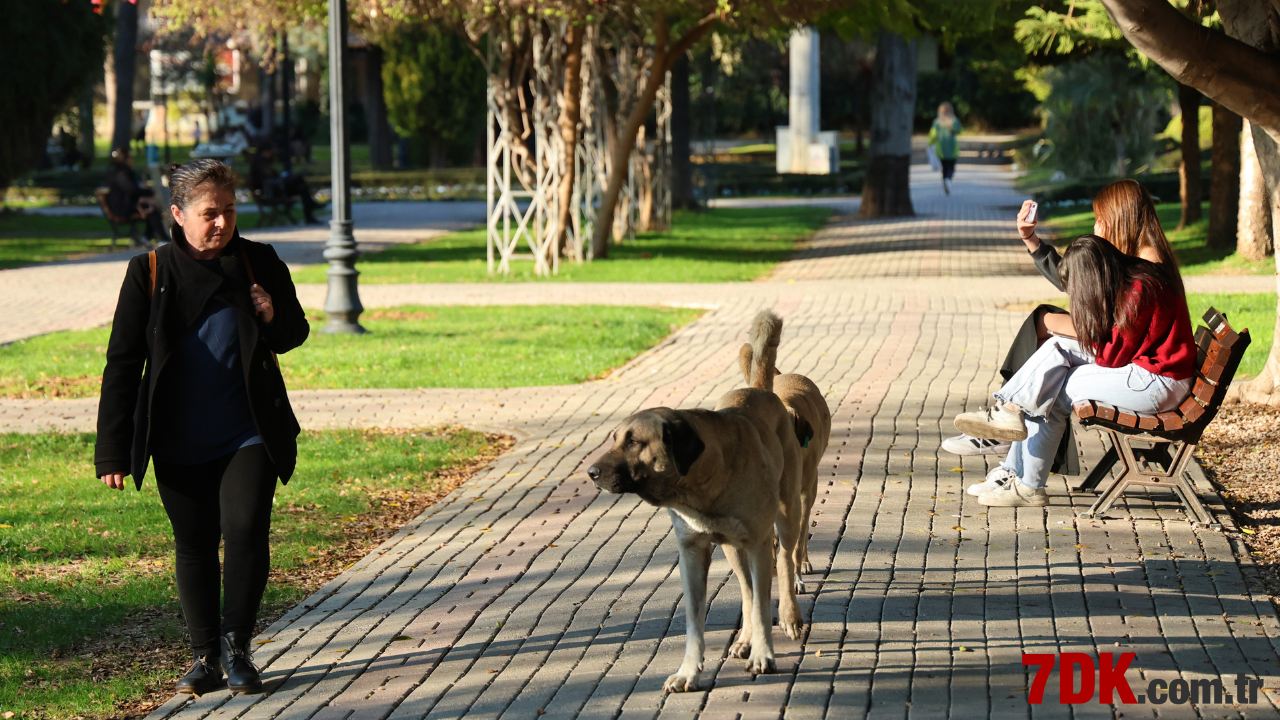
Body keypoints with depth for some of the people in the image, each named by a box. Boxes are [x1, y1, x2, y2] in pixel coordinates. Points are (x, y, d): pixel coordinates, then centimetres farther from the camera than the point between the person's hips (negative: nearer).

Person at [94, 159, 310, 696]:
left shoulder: (260, 264, 0)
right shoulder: (149, 274, -4)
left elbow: (295, 334, 13)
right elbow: (122, 365, -2)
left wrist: (274, 318, -13)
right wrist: (112, 451, -5)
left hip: (249, 435, 0)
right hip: (179, 444, 0)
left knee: (246, 531, -13)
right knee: (194, 546, 8)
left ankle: (236, 647, 1)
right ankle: (206, 657, 20)